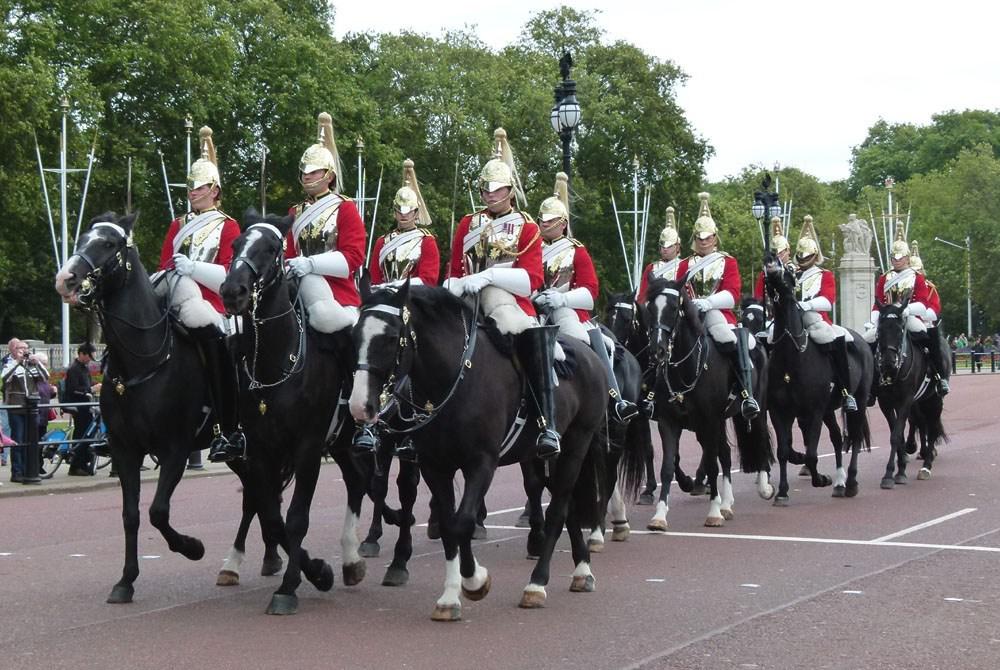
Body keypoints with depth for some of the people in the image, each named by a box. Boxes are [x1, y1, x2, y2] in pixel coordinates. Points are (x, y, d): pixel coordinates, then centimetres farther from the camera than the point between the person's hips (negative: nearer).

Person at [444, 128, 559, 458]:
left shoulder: (527, 228, 7)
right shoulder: (468, 224, 18)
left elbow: (532, 280, -6)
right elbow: (454, 271, 18)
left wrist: (487, 275, -20)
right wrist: (453, 287, -6)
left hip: (510, 307, -4)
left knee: (537, 343, -33)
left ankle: (548, 425, -37)